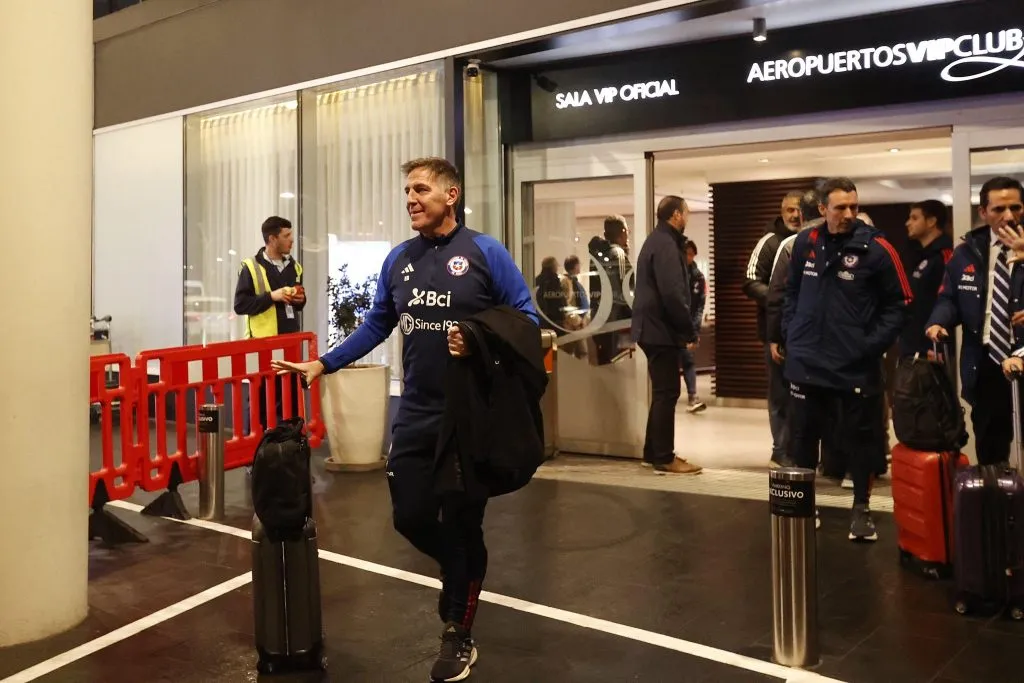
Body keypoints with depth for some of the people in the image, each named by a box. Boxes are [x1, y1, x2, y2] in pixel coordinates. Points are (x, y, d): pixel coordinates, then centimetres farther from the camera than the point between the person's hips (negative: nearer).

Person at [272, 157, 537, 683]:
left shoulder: (485, 253, -9)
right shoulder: (398, 259, 6)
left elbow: (526, 318, -8)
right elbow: (376, 325, 14)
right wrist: (323, 364, 9)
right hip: (416, 414, 5)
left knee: (462, 524, 7)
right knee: (411, 517, 9)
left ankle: (458, 636, 27)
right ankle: (462, 574, 42)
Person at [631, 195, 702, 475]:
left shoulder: (656, 240, 18)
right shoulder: (666, 245, -15)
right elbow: (672, 294, -23)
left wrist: (684, 328, 16)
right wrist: (690, 330, -14)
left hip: (653, 327, 11)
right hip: (661, 329, -11)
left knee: (662, 392, 15)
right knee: (667, 393, -5)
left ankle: (654, 452, 20)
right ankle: (664, 457, 0)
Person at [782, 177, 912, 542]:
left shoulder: (876, 248, -9)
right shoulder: (805, 243, 1)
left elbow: (898, 304, -4)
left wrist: (873, 344, -11)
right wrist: (791, 333, 5)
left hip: (856, 366, -3)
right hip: (806, 362, 3)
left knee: (861, 440, 8)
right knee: (802, 439, 12)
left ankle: (861, 510, 24)